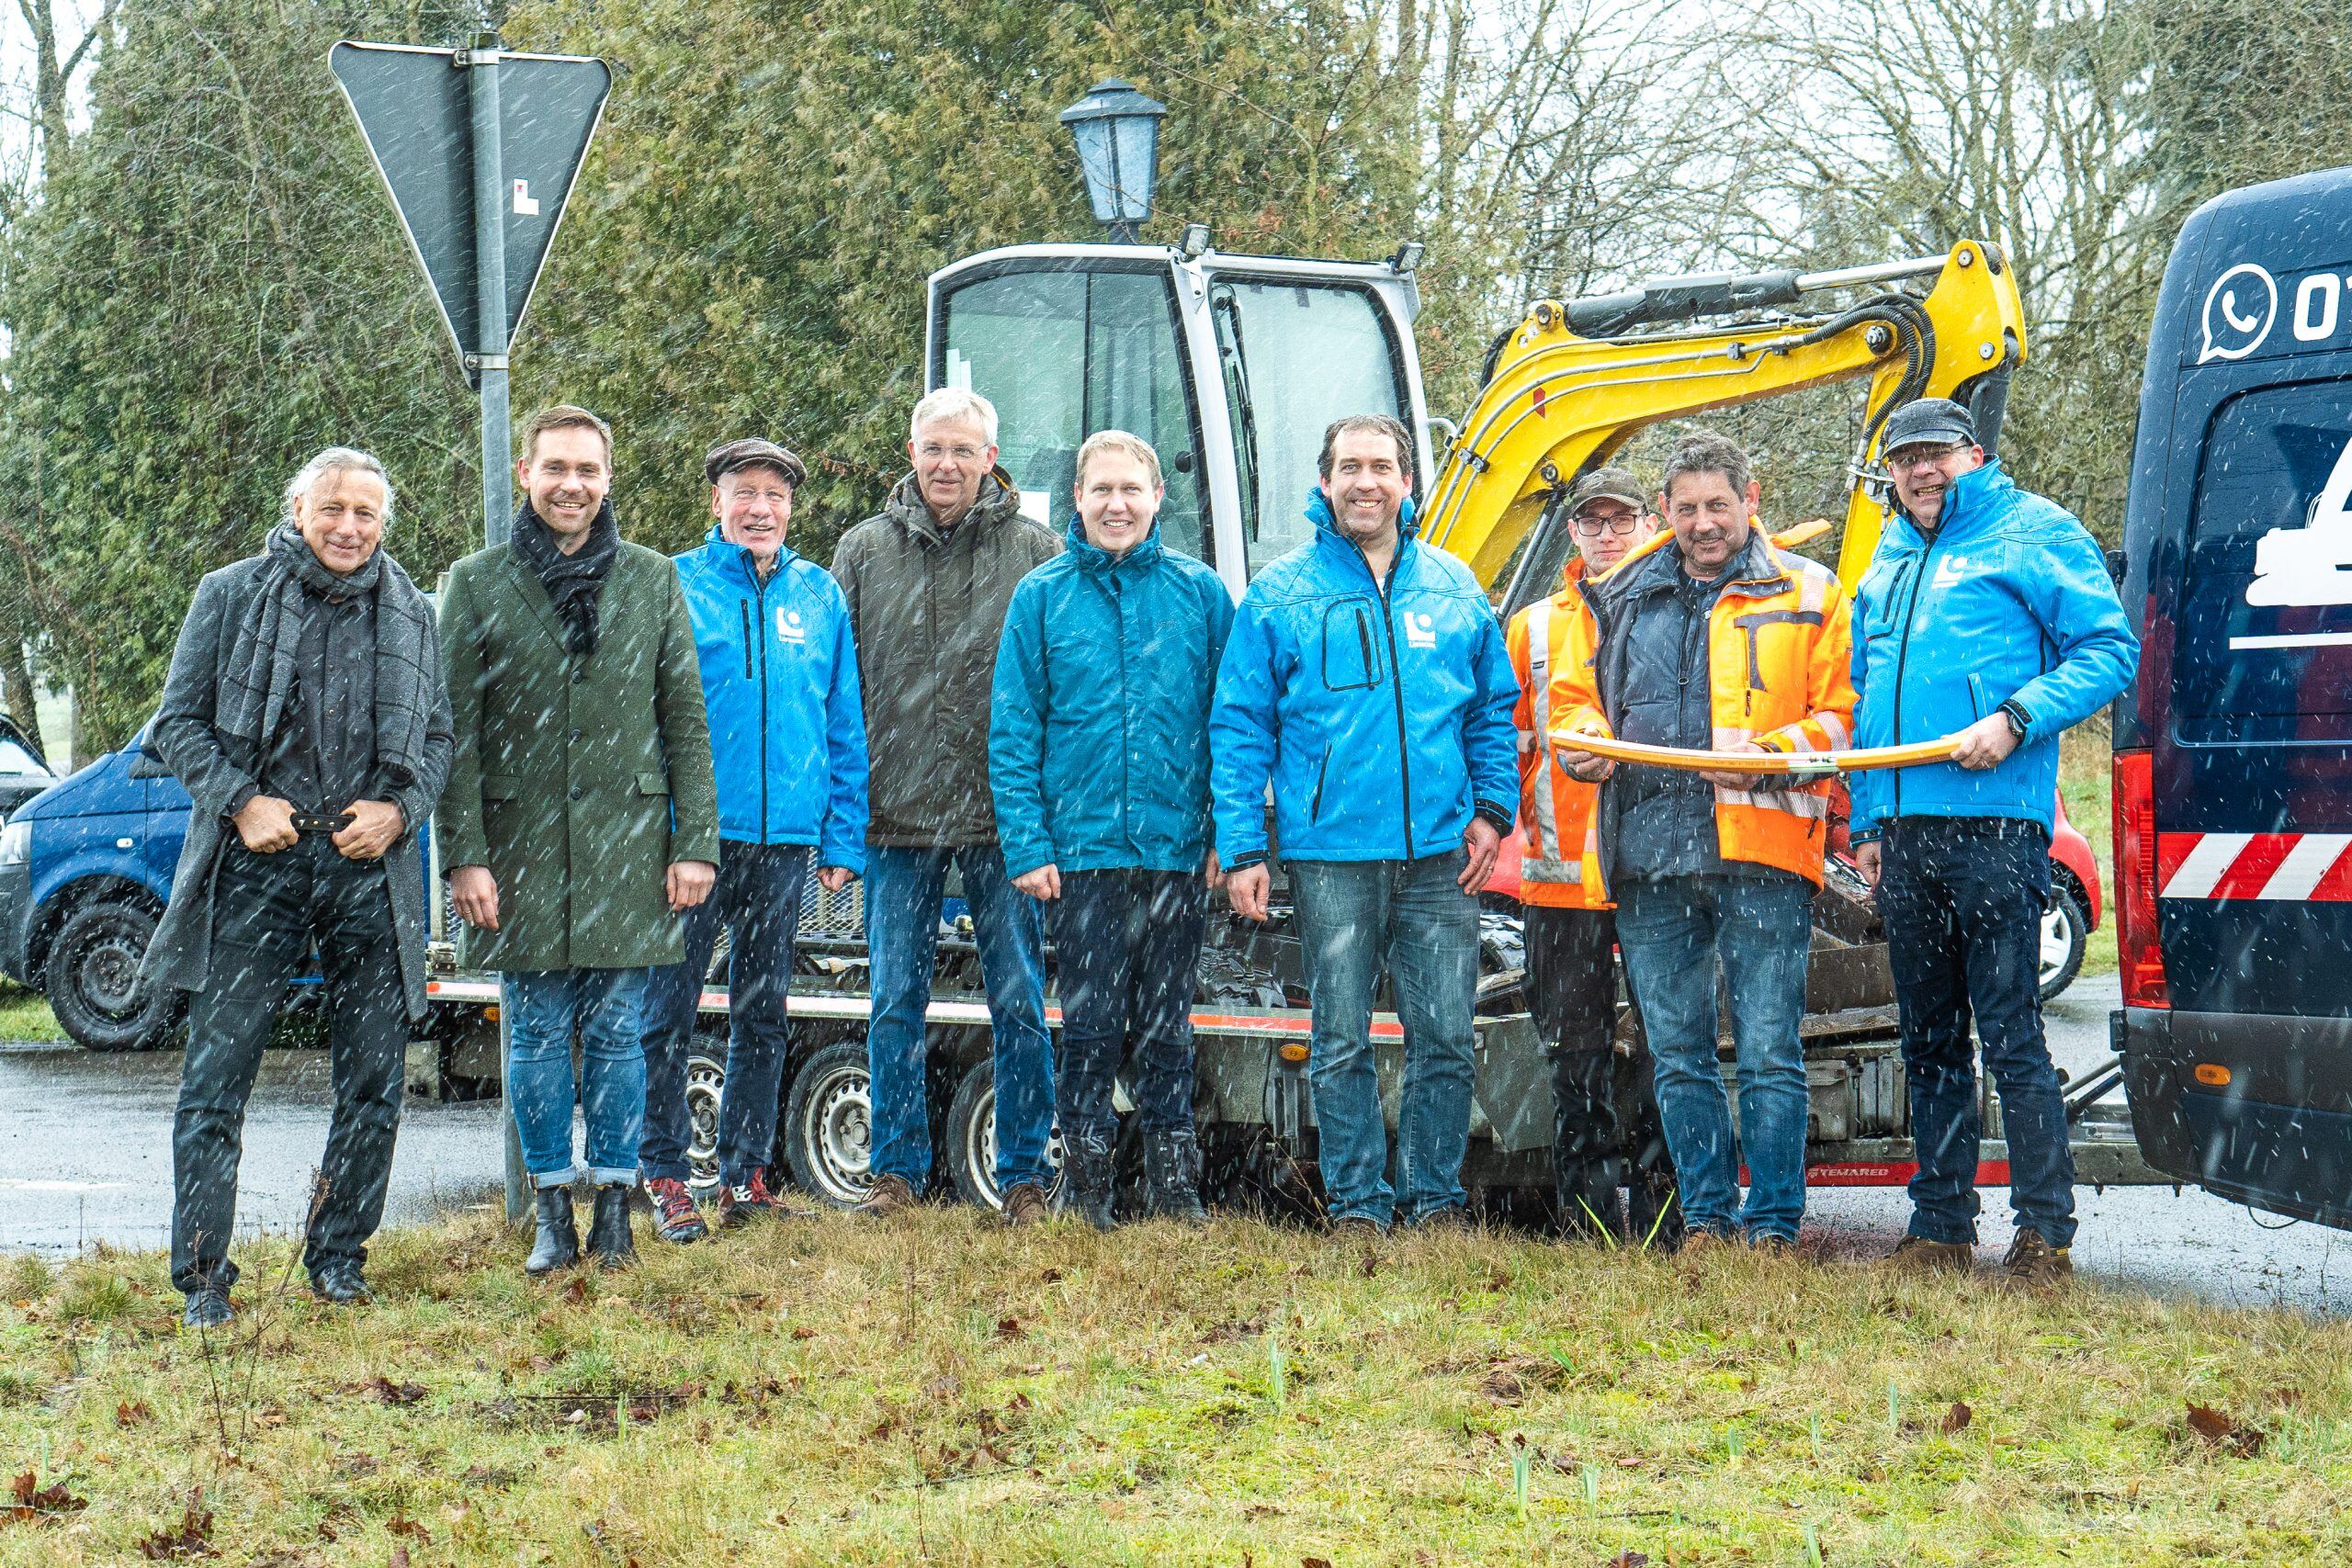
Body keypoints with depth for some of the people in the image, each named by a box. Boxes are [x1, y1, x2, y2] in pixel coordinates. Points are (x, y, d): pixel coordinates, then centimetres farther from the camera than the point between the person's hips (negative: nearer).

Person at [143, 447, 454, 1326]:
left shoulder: (409, 616, 13)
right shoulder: (230, 597, 5)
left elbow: (437, 737, 15)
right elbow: (180, 723, 4)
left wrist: (398, 809, -4)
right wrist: (239, 801, -10)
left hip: (369, 869, 3)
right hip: (256, 863, -2)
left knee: (374, 1082, 4)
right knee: (216, 1073, -6)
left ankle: (338, 1256, 18)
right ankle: (202, 1276, -1)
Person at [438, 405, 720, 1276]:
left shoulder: (652, 580, 7)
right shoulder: (476, 583, 3)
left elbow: (686, 722, 7)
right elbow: (454, 731, 1)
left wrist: (695, 843, 0)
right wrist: (464, 855, -6)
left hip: (625, 844, 1)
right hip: (520, 842, 0)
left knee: (616, 1031, 4)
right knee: (536, 1032, 4)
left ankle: (614, 1209, 12)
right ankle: (553, 1213, 12)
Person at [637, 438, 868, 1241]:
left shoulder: (819, 595, 10)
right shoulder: (673, 586, 0)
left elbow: (845, 725, 11)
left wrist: (842, 837, 5)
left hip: (786, 840, 3)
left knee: (763, 1015, 11)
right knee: (668, 1011, -2)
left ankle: (745, 1173, 21)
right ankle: (666, 1178, 7)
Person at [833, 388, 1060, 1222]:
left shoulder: (1036, 552, 3)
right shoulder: (864, 551, 8)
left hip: (1004, 815, -1)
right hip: (896, 813, 2)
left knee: (1019, 1003, 2)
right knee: (896, 1004, 6)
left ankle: (1025, 1175, 10)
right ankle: (897, 1170, 16)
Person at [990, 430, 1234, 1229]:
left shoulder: (1200, 593, 5)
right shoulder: (1042, 595, 4)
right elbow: (1013, 733, 2)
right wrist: (1026, 845, -5)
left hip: (1178, 853, 1)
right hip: (1082, 853, -1)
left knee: (1167, 1029, 8)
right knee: (1091, 1028, 0)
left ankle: (1174, 1186, 16)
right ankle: (1085, 1187, 10)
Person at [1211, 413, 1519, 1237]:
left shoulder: (1453, 587, 12)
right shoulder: (1280, 595, 5)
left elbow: (1494, 708, 18)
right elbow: (1239, 728, 3)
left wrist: (1491, 808, 6)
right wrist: (1242, 850, -3)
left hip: (1440, 853, 2)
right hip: (1331, 854, -2)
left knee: (1446, 1038, 1)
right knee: (1342, 1044, 2)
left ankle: (1435, 1199, 12)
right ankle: (1357, 1206, 10)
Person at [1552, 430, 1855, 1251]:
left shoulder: (1806, 593, 7)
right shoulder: (1623, 597, 18)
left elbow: (1841, 715, 1)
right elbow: (1570, 697, 24)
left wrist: (1768, 755, -15)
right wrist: (1581, 743, 1)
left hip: (1761, 853, -4)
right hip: (1649, 853, 4)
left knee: (1768, 1053, -5)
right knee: (1678, 1054, 8)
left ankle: (1772, 1224, 1)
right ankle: (1706, 1218, 16)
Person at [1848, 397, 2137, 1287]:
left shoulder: (2034, 532, 2)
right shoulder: (1887, 565, 22)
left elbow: (2109, 650, -5)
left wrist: (2014, 720, -17)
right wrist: (1866, 822, 20)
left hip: (1993, 822, -7)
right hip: (1904, 830, 7)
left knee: (2011, 1036, -9)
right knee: (1928, 1040, 10)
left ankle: (2045, 1236, -7)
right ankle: (1941, 1228, 16)